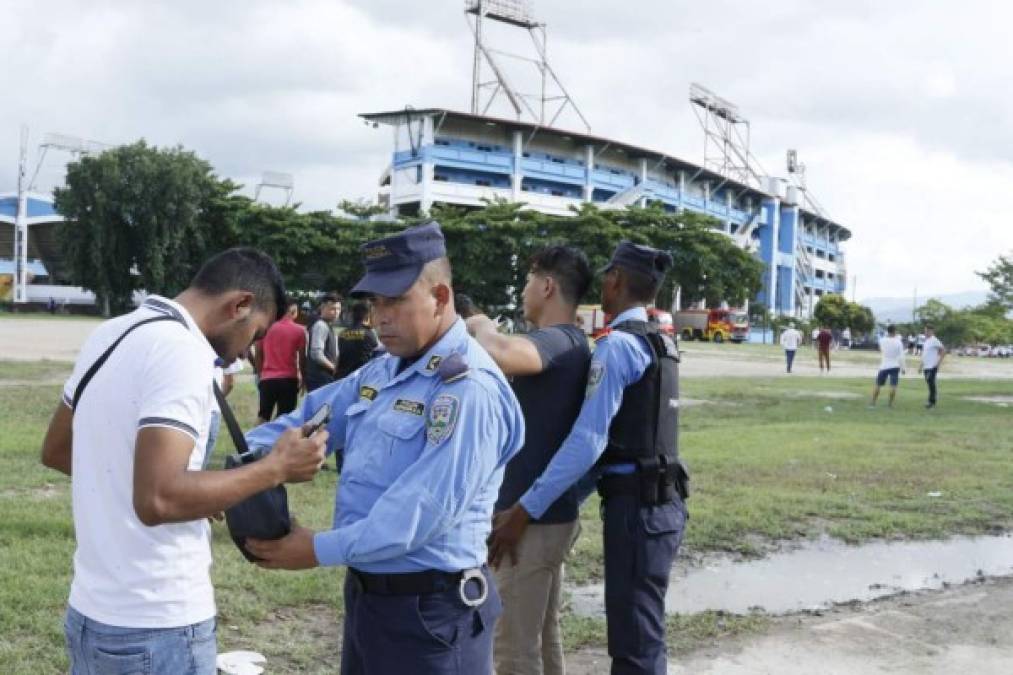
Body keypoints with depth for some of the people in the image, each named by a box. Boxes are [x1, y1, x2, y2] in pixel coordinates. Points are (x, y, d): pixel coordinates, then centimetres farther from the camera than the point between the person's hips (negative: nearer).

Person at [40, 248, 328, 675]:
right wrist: (275, 468, -17)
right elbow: (158, 499, -29)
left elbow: (55, 451, 19)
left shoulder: (110, 334, 7)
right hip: (157, 627, -8)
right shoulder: (182, 352, -20)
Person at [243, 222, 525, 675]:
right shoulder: (380, 373, 9)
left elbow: (424, 508, -27)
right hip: (366, 591, 9)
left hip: (429, 608, -9)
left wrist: (321, 550, -23)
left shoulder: (468, 388, -22)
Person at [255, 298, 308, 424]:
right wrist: (302, 378, 9)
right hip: (289, 379, -2)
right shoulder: (299, 330, -3)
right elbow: (302, 357, -2)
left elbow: (259, 355, 7)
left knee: (263, 416, 13)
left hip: (267, 379, 2)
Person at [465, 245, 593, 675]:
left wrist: (481, 325, -22)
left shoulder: (555, 342, -21)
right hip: (552, 510, 10)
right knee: (544, 635, 20)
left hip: (532, 515, -10)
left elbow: (499, 354, -44)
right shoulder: (570, 344, 11)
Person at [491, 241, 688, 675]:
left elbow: (587, 441, -22)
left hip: (637, 507, -9)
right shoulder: (660, 344, 14)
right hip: (662, 502, 9)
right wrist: (572, 501, 22)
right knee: (637, 633, 19)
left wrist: (524, 510, -20)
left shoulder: (618, 343, -15)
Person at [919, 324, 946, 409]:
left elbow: (943, 350, -14)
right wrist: (921, 366, 22)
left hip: (932, 367, -9)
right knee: (929, 384, 11)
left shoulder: (934, 340, -11)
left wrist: (939, 362, -16)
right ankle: (932, 402, 17)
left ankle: (932, 402, -6)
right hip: (926, 367, 9)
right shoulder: (926, 341, 16)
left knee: (931, 383, -10)